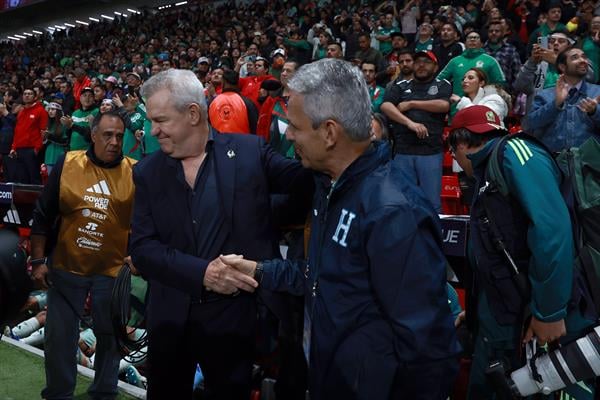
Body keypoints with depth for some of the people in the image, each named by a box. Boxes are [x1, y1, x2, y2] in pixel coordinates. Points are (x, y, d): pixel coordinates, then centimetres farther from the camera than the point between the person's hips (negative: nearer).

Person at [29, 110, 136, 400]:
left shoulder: (135, 172, -5)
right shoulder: (67, 164, -4)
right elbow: (43, 215, 0)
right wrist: (38, 260, -1)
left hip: (112, 270, 0)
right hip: (66, 267, 1)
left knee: (109, 334, 11)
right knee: (59, 335, 8)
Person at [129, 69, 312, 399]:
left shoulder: (250, 152, -4)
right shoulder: (147, 172, 2)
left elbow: (310, 179, -5)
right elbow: (141, 247, -5)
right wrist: (201, 273, -19)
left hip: (235, 316, -2)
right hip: (170, 317, 3)